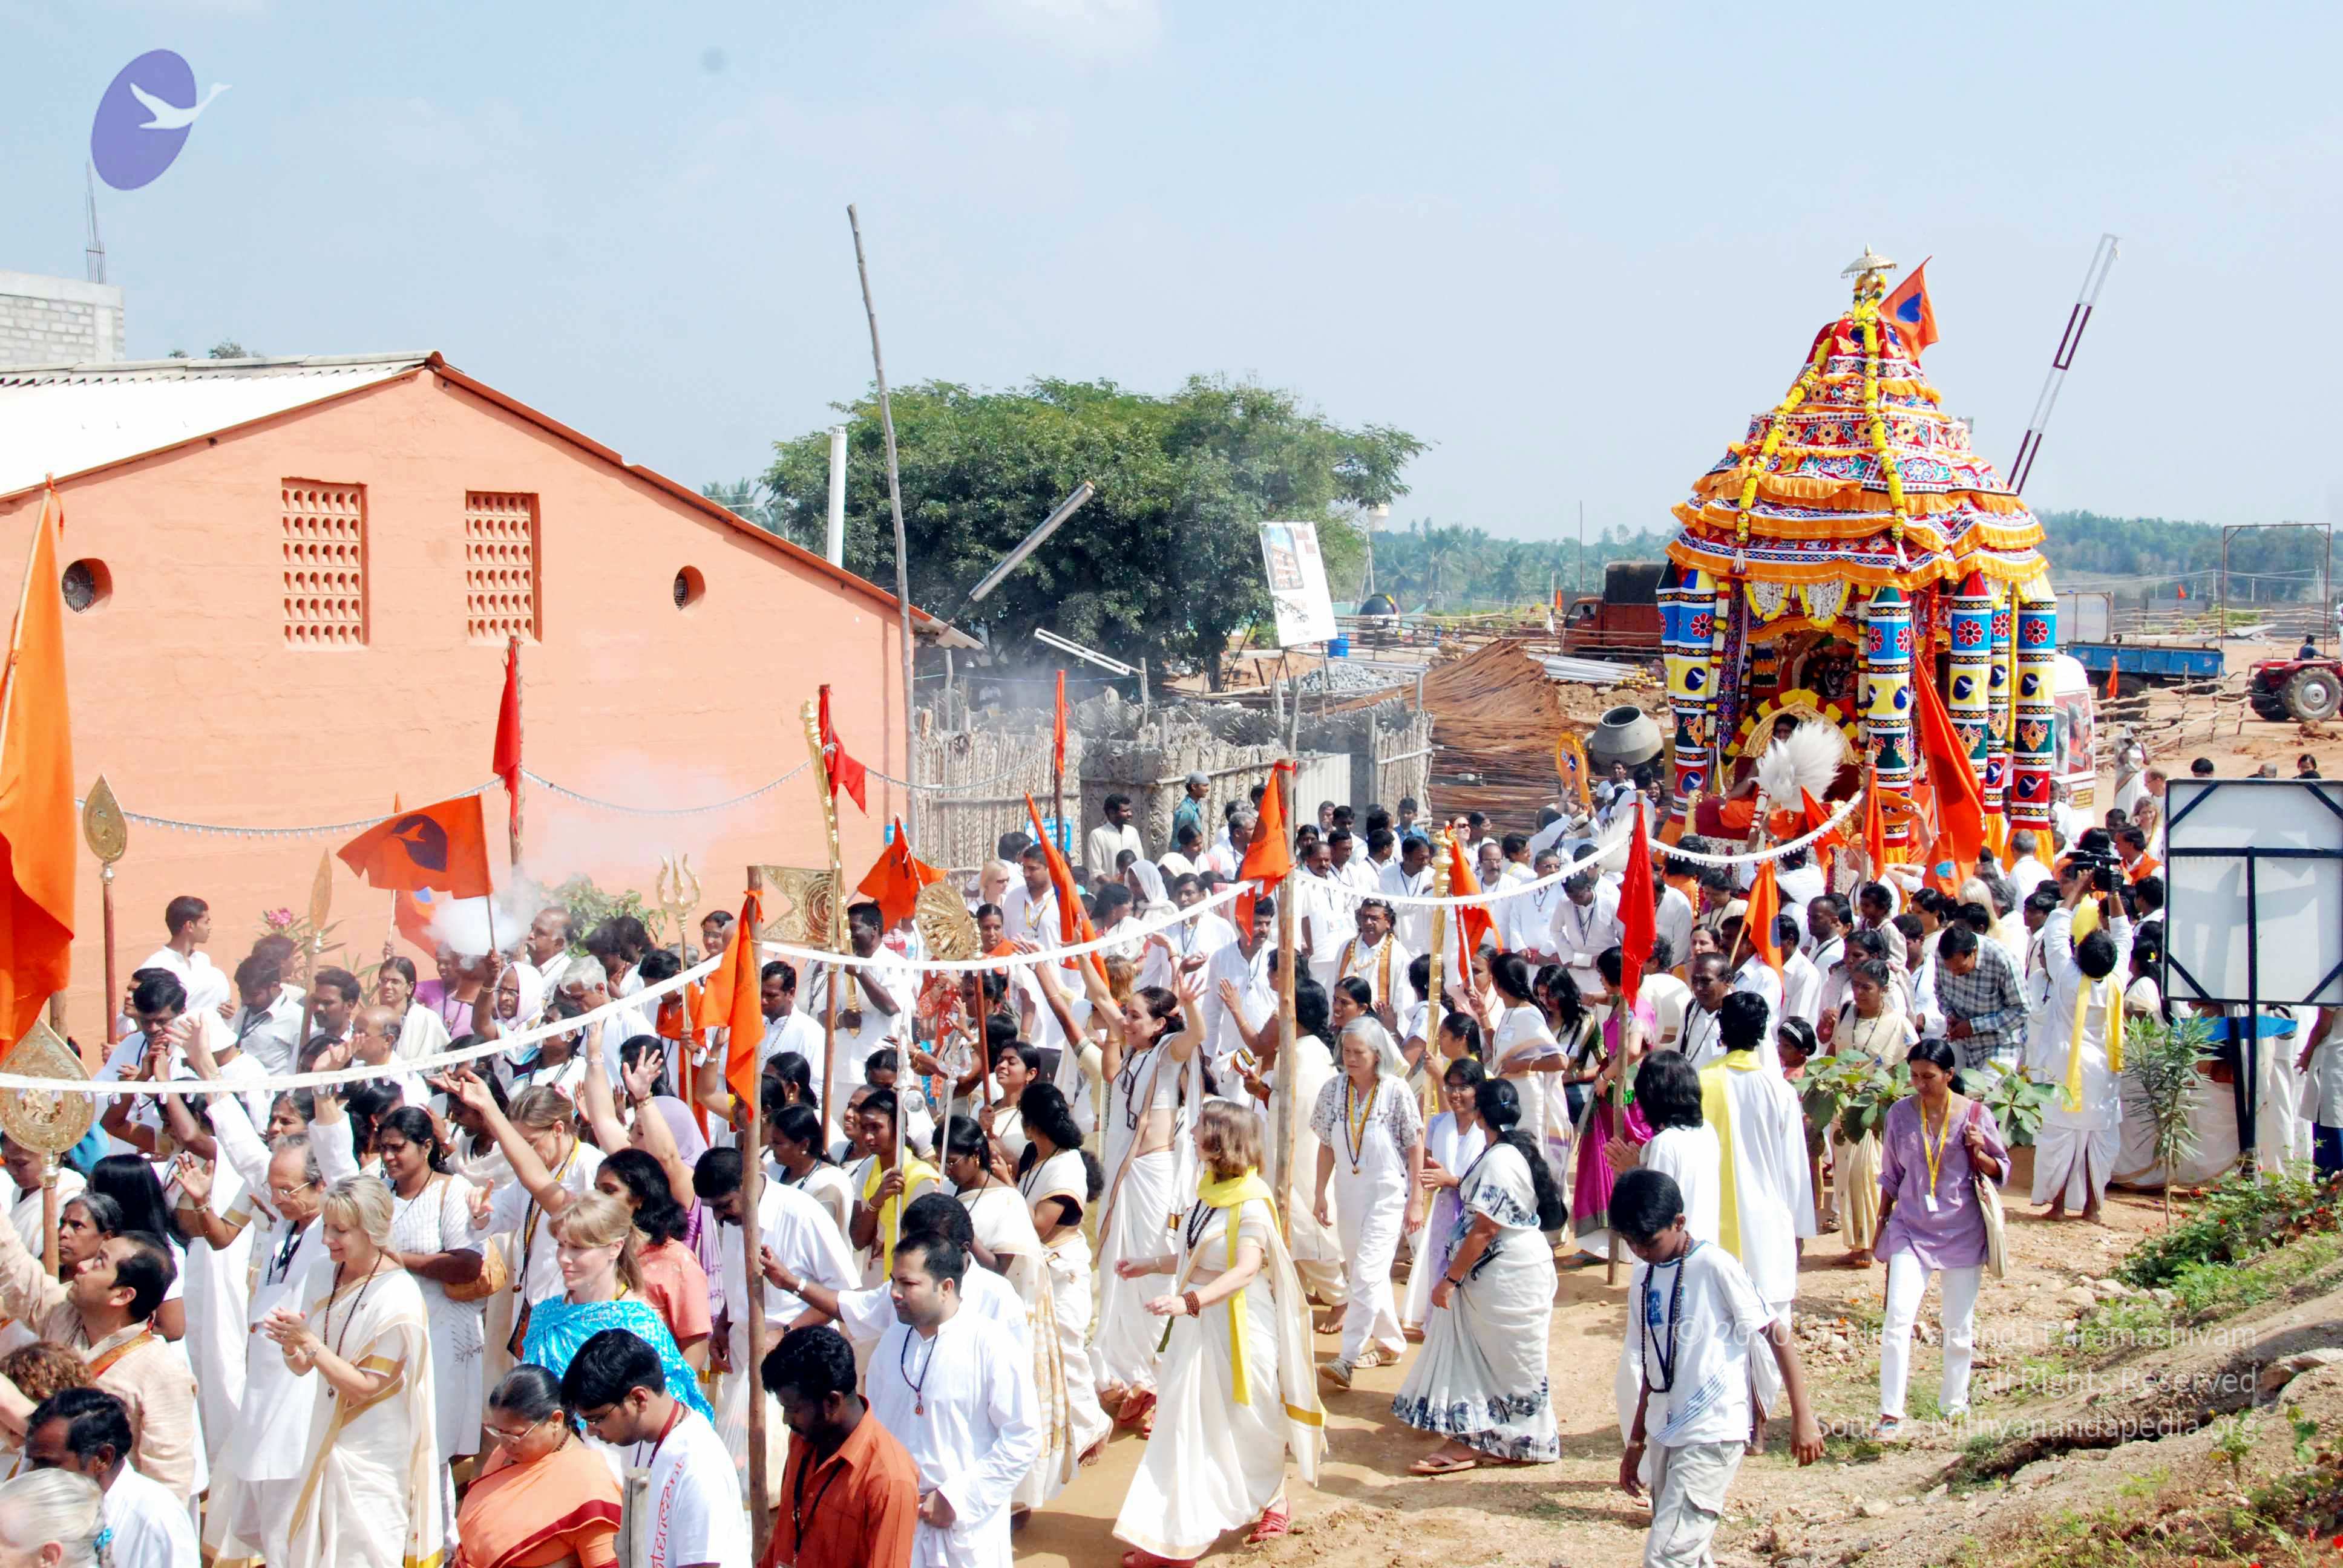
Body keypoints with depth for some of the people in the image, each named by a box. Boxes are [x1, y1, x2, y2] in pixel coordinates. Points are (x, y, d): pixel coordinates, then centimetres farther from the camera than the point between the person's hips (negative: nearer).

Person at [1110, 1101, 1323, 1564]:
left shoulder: (1251, 1203, -18)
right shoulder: (1209, 1190, 6)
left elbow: (1245, 1270, -30)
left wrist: (1189, 1301, -40)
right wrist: (1153, 1265, 23)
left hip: (1239, 1327, -8)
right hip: (1198, 1327, 8)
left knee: (1248, 1422, 6)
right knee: (1188, 1425, 8)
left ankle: (1272, 1504, 25)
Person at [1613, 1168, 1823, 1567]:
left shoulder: (1714, 1266, -12)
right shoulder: (1643, 1278, 9)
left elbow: (1777, 1335, -10)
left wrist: (1802, 1417, -13)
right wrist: (1636, 1442, 19)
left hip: (1713, 1433, -8)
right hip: (1665, 1434, 8)